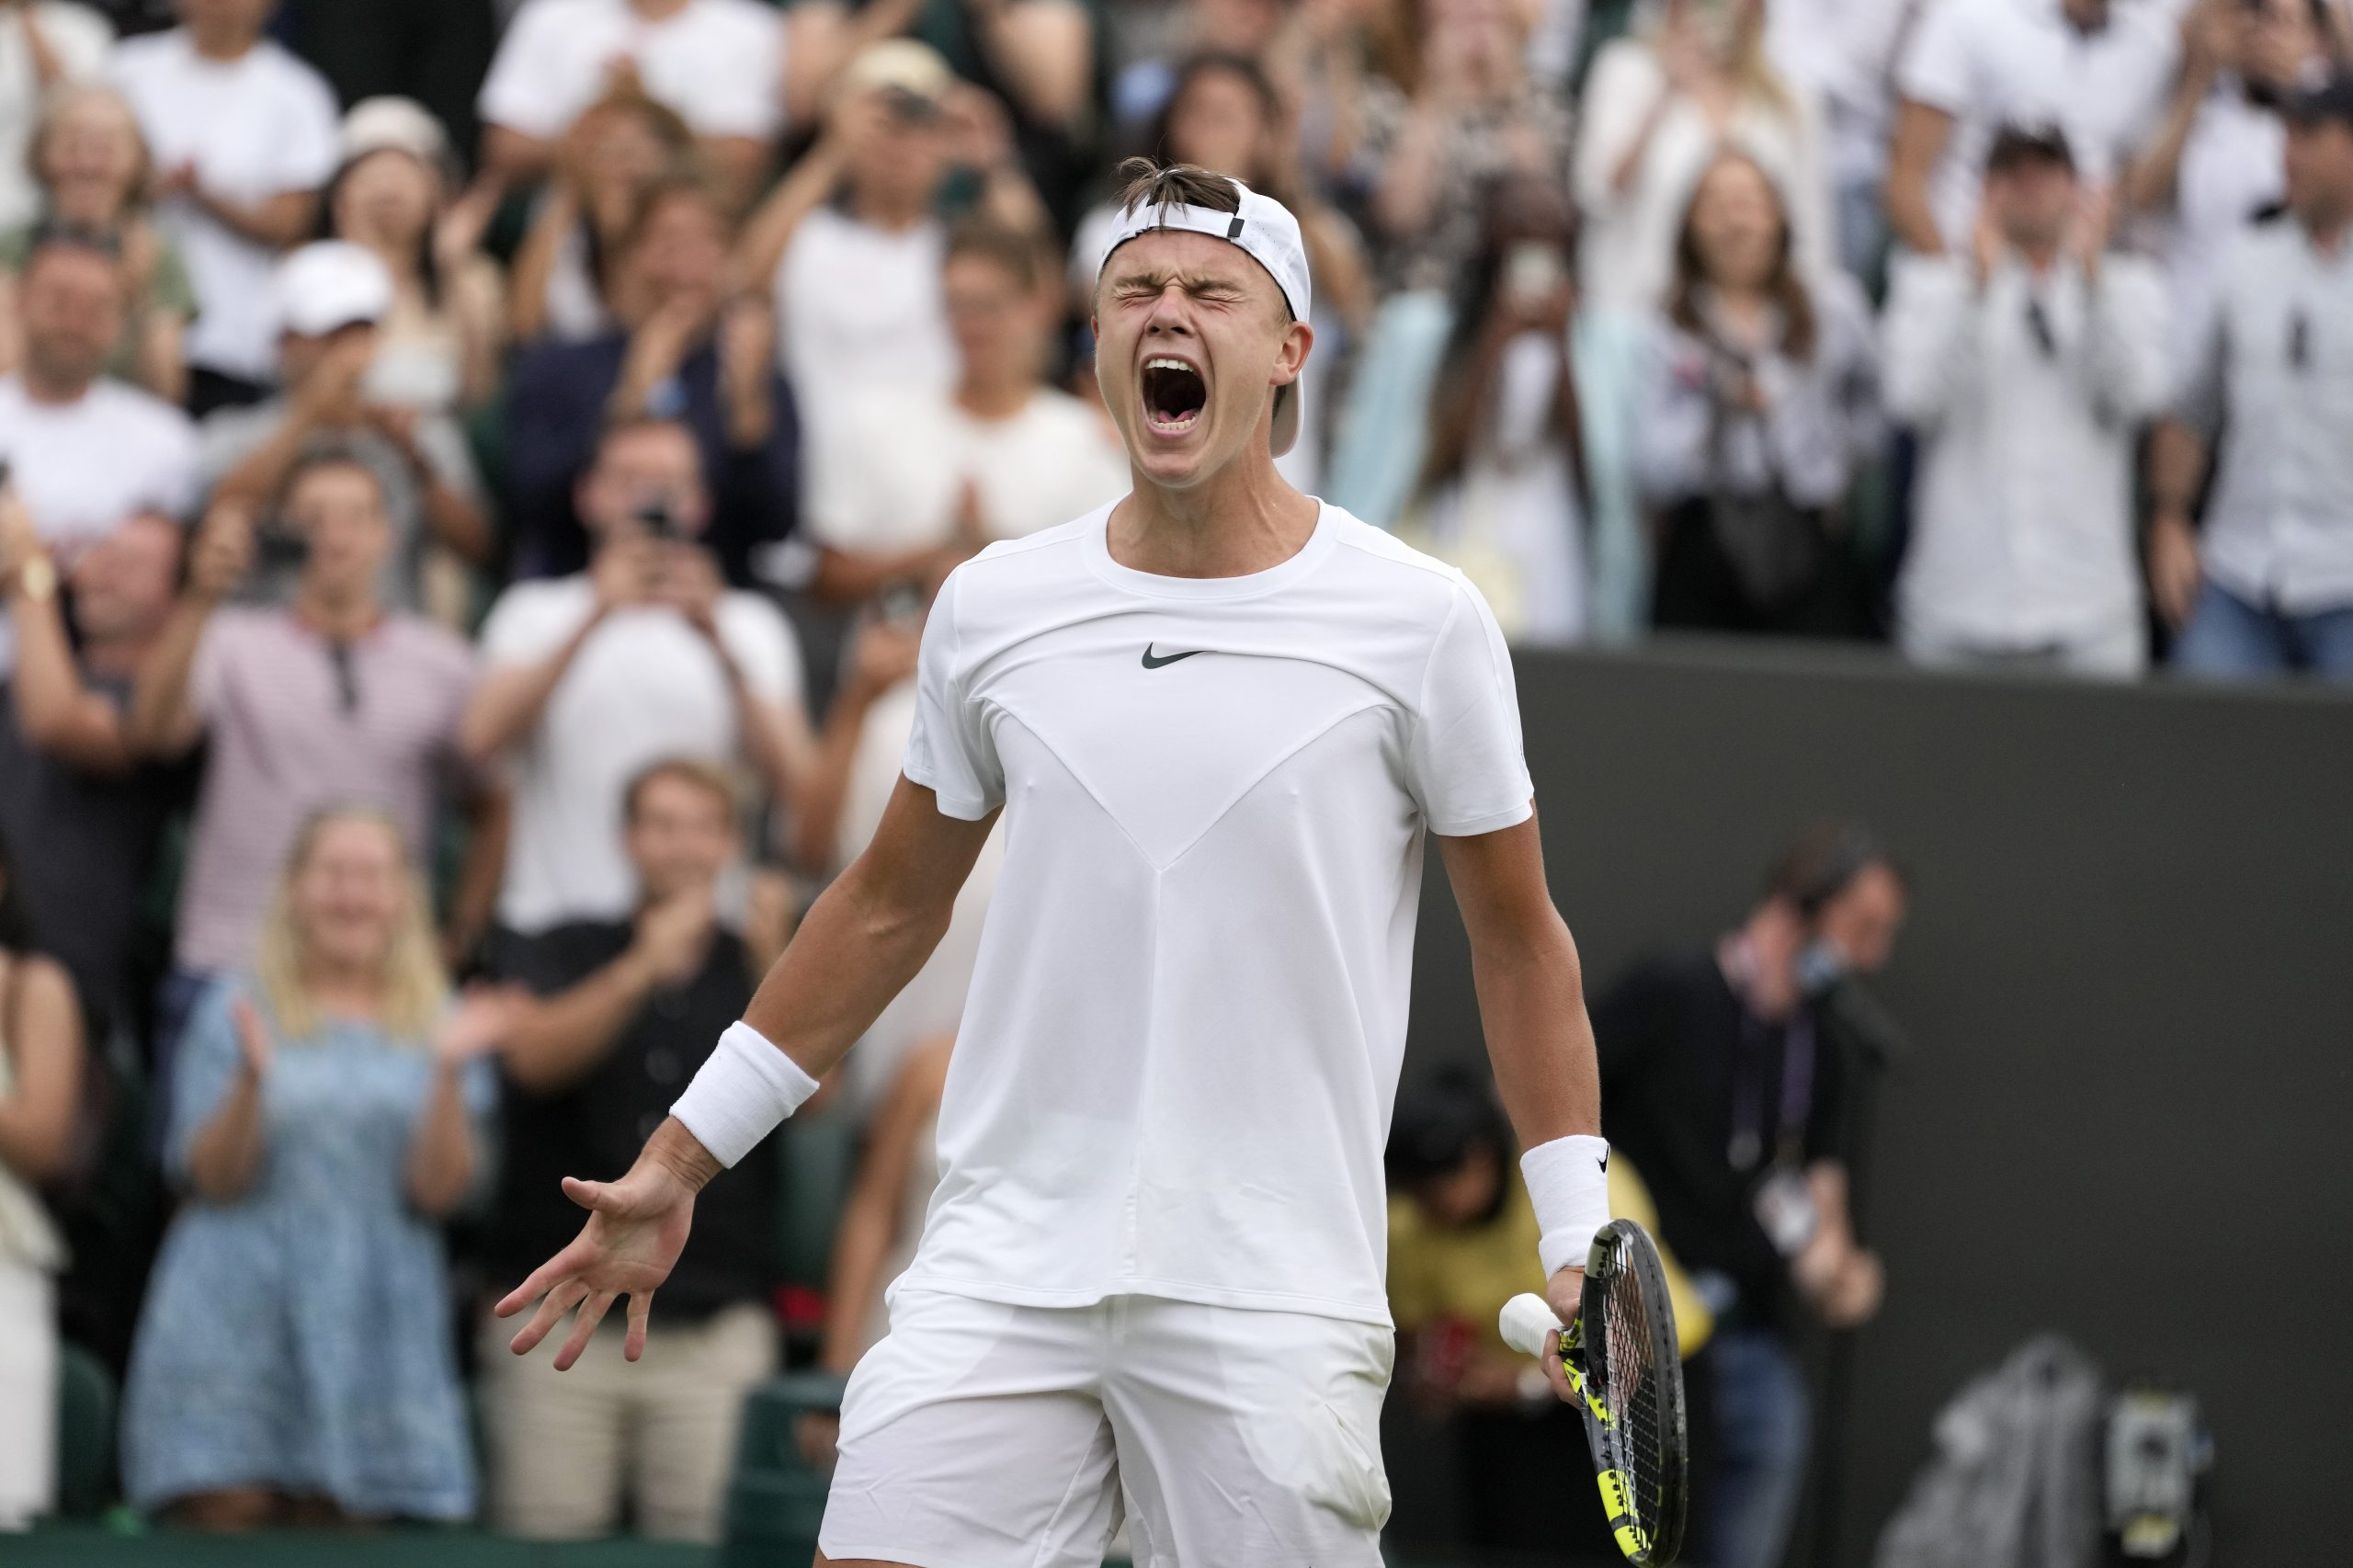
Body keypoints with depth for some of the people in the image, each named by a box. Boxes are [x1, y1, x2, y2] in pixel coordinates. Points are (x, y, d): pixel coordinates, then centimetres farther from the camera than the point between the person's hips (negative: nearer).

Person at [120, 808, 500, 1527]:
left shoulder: (440, 1026, 9)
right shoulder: (239, 1008, 5)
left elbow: (440, 1191, -2)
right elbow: (212, 1179, -3)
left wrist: (449, 1073, -16)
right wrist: (252, 1077, -20)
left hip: (376, 1325, 1)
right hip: (240, 1324, -1)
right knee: (228, 1522, -10)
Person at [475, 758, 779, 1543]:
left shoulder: (757, 970, 11)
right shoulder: (560, 955, 11)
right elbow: (534, 1056, -9)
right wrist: (641, 970, -23)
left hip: (713, 1328, 0)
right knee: (545, 1556, -5)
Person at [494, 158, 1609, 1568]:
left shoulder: (1421, 621, -1)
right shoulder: (993, 607, 7)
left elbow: (1520, 939, 7)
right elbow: (889, 907, 19)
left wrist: (1577, 1239, 1)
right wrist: (676, 1163, 19)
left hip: (1274, 1298, -2)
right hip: (1002, 1277, 2)